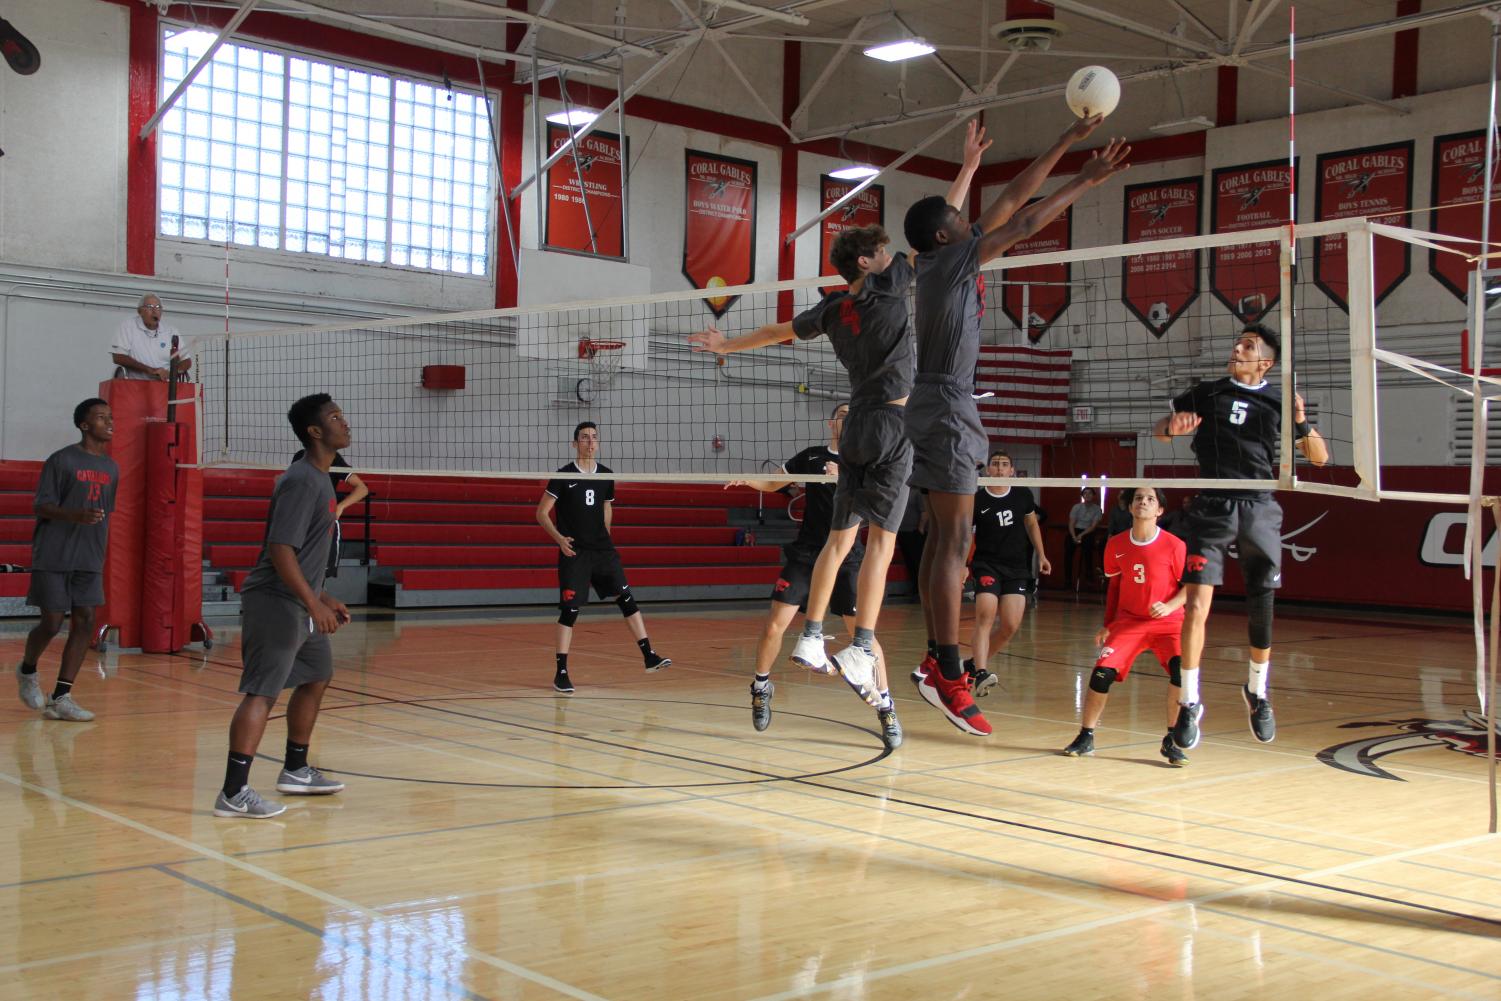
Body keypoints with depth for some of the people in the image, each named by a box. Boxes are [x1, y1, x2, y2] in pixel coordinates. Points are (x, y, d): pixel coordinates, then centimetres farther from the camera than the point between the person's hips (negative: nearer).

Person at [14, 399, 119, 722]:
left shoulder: (111, 467, 12)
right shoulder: (61, 460, -7)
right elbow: (40, 507, -10)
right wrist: (76, 515, -27)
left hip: (89, 561, 5)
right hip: (53, 557, -5)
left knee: (84, 623, -6)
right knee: (52, 623, -3)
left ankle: (60, 698, -2)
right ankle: (27, 671, 29)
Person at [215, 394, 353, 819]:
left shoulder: (318, 480, 14)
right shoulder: (301, 482, -17)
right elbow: (280, 550, -23)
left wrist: (323, 597, 23)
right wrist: (314, 604, -23)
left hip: (300, 603, 11)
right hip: (274, 603, -11)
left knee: (316, 678, 19)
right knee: (262, 693, -12)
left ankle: (296, 771, 31)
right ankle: (234, 793, -12)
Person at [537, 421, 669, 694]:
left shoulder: (606, 475, 9)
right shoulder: (563, 475, -5)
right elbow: (542, 513, -3)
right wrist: (559, 538, -16)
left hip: (603, 549, 4)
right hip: (574, 552, -4)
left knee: (625, 597, -6)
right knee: (570, 610, -4)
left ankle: (649, 657, -3)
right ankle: (561, 673, 5)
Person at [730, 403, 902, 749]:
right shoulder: (810, 457, 10)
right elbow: (772, 484, 19)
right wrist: (749, 480, -1)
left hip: (847, 557, -2)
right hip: (805, 553, 2)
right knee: (774, 626, -5)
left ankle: (886, 707, 1)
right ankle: (761, 686, 20)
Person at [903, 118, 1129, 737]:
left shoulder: (947, 261, 15)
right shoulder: (949, 260, -9)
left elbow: (1010, 200, 17)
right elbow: (1024, 222, -12)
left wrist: (1066, 143, 19)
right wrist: (1088, 180, -4)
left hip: (937, 407, 10)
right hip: (945, 408, -10)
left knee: (943, 538, 9)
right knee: (953, 539, -12)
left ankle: (939, 660, 11)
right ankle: (949, 676, -15)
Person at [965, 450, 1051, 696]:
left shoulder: (1022, 495, 6)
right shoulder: (977, 500, -4)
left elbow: (1032, 524, 22)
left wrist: (1041, 555, 18)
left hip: (1017, 567, 4)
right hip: (987, 565, -3)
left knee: (1010, 626, -5)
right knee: (985, 614, -25)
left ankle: (974, 664, 14)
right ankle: (981, 673, -29)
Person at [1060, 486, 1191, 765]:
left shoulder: (1174, 546, -11)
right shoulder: (1116, 544, 0)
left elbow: (1190, 586, -3)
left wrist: (1169, 606, -21)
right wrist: (1107, 625, 11)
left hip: (1168, 622, -2)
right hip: (1128, 621, 2)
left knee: (1182, 669, -26)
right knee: (1102, 672, -14)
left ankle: (1171, 742, -8)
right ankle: (1085, 737, 7)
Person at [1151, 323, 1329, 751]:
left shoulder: (1278, 402, 8)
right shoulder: (1207, 394, 9)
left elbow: (1319, 458, 11)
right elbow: (1159, 429, 18)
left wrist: (1301, 422, -8)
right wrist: (1173, 426, -6)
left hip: (1259, 510, 1)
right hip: (1212, 507, -1)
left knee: (1262, 611, 5)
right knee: (1197, 603, -13)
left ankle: (1257, 691, 30)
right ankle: (1189, 702, -4)